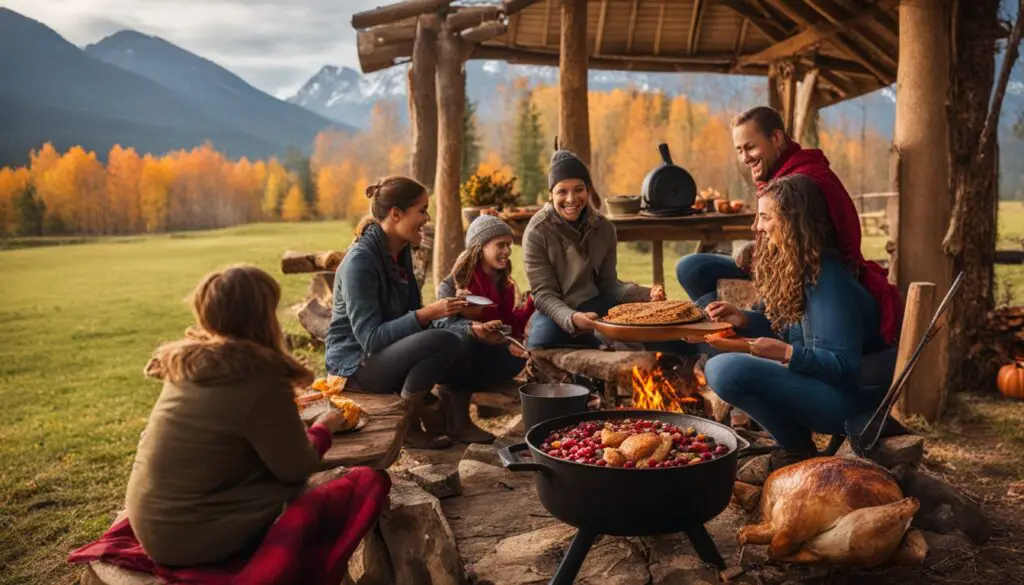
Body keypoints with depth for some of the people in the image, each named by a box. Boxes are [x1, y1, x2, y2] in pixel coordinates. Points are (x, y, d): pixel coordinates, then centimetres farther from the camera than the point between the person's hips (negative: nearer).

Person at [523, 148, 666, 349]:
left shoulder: (603, 228, -3)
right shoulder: (537, 232, -16)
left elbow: (608, 284, 0)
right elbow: (543, 294, -19)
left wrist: (647, 294, -19)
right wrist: (571, 318, -39)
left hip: (593, 307, 4)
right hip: (555, 313, -4)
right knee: (543, 339, -35)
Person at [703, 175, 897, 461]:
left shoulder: (826, 278, -22)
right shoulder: (793, 267, 6)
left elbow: (845, 367, -23)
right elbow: (788, 327, 16)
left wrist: (787, 353, -33)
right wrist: (744, 319, 2)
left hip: (848, 398, -10)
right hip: (818, 382, 10)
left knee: (725, 370, -27)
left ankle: (802, 453, -6)